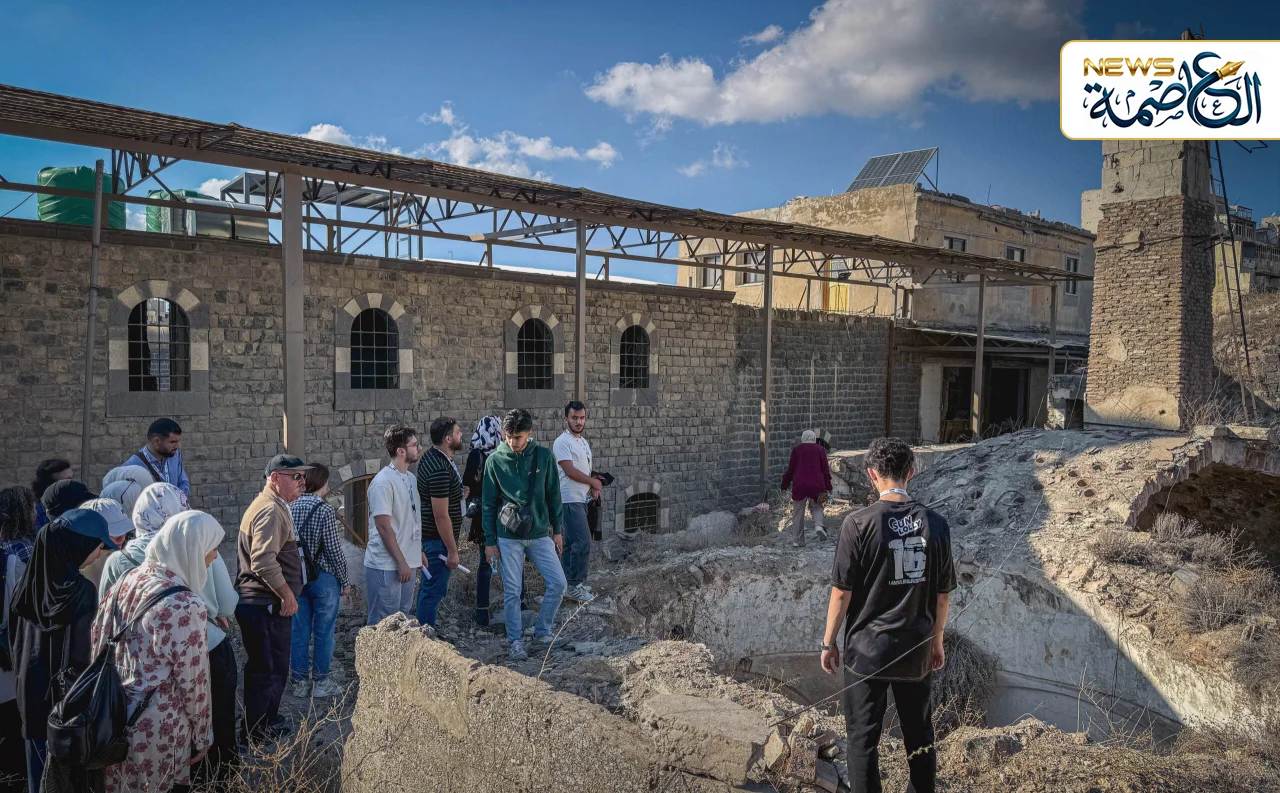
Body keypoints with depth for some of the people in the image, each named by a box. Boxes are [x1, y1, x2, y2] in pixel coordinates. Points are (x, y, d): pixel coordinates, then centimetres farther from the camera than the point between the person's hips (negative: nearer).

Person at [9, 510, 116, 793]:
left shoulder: (30, 581, -1)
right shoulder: (79, 591, -23)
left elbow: (15, 639, 10)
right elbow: (79, 656, -22)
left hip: (31, 693, 7)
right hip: (67, 702, -7)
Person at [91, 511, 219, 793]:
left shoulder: (129, 578, -3)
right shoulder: (185, 606, -25)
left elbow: (99, 638, 8)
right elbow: (193, 681, -17)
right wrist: (202, 734, -3)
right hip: (155, 731, -7)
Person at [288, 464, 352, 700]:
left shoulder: (290, 507, 0)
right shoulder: (324, 509, -16)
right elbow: (334, 550, -15)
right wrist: (345, 580, -4)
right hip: (323, 578, -5)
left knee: (299, 631, 12)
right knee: (323, 632, 7)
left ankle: (300, 682, 21)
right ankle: (320, 682, 16)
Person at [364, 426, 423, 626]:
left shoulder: (410, 478, 10)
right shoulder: (383, 482, -17)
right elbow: (383, 526, -19)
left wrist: (419, 553, 15)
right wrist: (401, 562, -18)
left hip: (408, 562, 8)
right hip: (386, 566, -8)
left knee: (402, 617, 16)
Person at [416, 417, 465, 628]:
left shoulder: (432, 457, 5)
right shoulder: (440, 470, -27)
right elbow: (441, 516, -25)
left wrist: (458, 494, 10)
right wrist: (452, 551, -20)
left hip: (429, 536, 11)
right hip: (438, 539, -11)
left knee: (428, 585, 20)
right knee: (435, 589, -1)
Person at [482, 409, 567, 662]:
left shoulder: (544, 456, -2)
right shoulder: (495, 460, -4)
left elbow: (553, 496, 6)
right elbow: (489, 504, 1)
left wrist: (557, 529, 5)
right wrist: (490, 541, -1)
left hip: (540, 534, 2)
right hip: (508, 537, -2)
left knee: (558, 583, -2)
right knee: (511, 592, 3)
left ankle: (542, 632, 16)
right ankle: (515, 641, 17)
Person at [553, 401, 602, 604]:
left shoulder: (584, 442, 16)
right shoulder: (562, 442, -13)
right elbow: (570, 471, -19)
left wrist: (593, 487, 3)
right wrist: (593, 482, -8)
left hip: (581, 499, 9)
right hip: (570, 500, -9)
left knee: (571, 542, 13)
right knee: (583, 542, -14)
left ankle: (570, 583, 20)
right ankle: (575, 587, -9)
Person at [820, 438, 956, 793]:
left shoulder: (859, 523, -15)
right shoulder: (935, 523, -4)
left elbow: (842, 592, -12)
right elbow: (943, 594, 4)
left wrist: (828, 642, 0)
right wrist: (937, 640, 18)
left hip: (867, 648, -4)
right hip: (916, 649, 4)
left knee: (863, 737, 8)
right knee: (920, 734, 19)